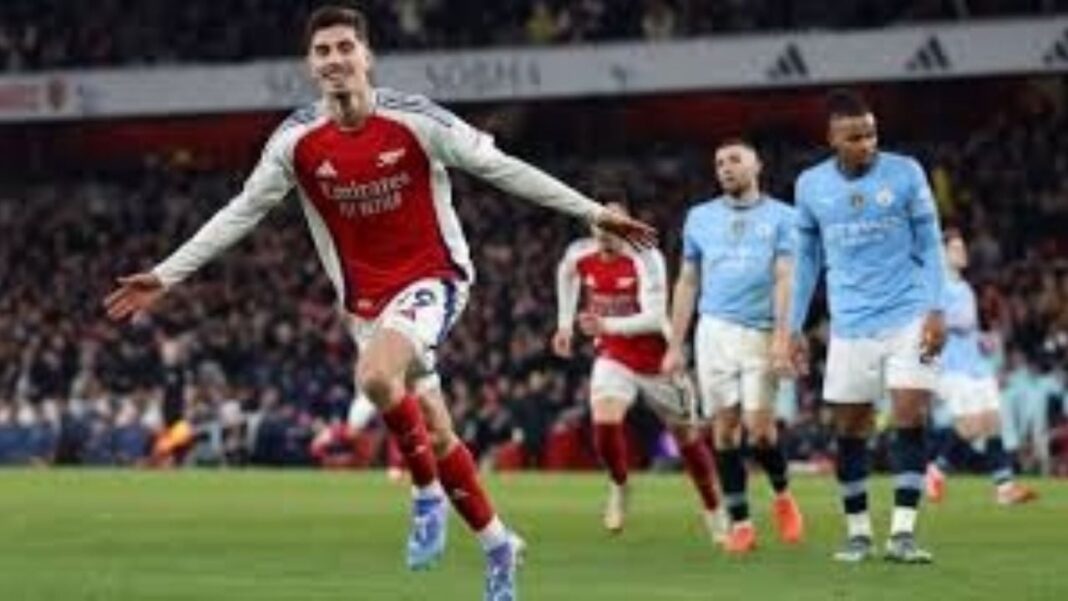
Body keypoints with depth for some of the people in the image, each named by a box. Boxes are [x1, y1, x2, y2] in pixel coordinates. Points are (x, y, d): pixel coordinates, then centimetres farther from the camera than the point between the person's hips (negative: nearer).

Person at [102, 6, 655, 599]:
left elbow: (499, 167, -7)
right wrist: (165, 276, 0)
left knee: (376, 375, -32)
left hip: (432, 277, -4)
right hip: (365, 298, 4)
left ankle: (428, 495, -11)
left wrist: (594, 212, -8)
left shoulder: (414, 120, -13)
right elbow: (242, 212, 3)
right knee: (435, 432, 7)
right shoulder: (297, 141, -4)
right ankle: (498, 544, 26)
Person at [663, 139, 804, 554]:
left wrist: (782, 338, -15)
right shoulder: (700, 217, 13)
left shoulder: (781, 217, 4)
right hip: (715, 330, 3)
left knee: (758, 424, -10)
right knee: (726, 425, -2)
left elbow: (785, 281, -4)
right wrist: (675, 345, 10)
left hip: (761, 332, -3)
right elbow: (688, 283, 16)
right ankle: (740, 523, 3)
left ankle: (782, 495, 18)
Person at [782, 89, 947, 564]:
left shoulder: (905, 173, -3)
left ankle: (902, 532, -8)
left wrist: (935, 310, -8)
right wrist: (794, 329, 12)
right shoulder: (810, 185, 4)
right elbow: (807, 259, 14)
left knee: (911, 418, -11)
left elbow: (929, 245, 2)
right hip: (850, 325, 2)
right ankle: (858, 532, 14)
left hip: (908, 317, -2)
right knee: (849, 429, 3)